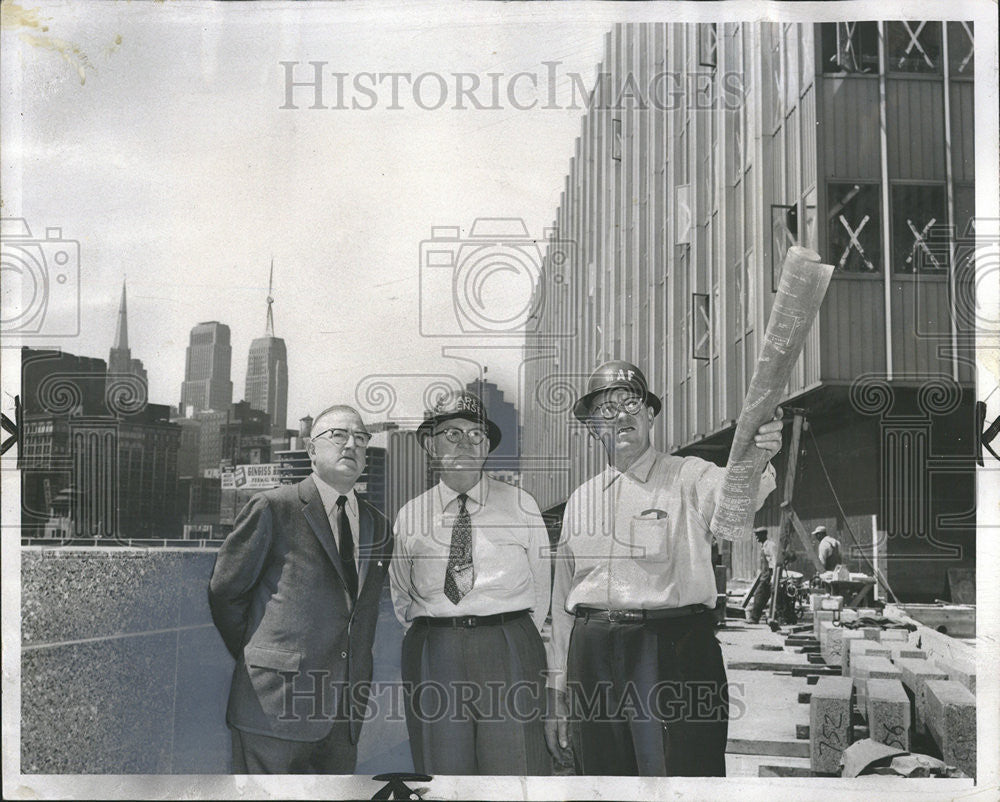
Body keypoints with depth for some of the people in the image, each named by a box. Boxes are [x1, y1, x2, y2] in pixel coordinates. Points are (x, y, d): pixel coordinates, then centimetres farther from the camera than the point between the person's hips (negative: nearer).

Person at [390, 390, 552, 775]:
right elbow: (400, 594, 19)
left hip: (509, 655, -1)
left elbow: (540, 584, 11)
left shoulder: (520, 505, 8)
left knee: (515, 764, -5)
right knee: (442, 768, 2)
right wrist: (426, 635, 8)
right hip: (433, 655, 1)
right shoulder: (410, 515, 10)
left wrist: (515, 639, 9)